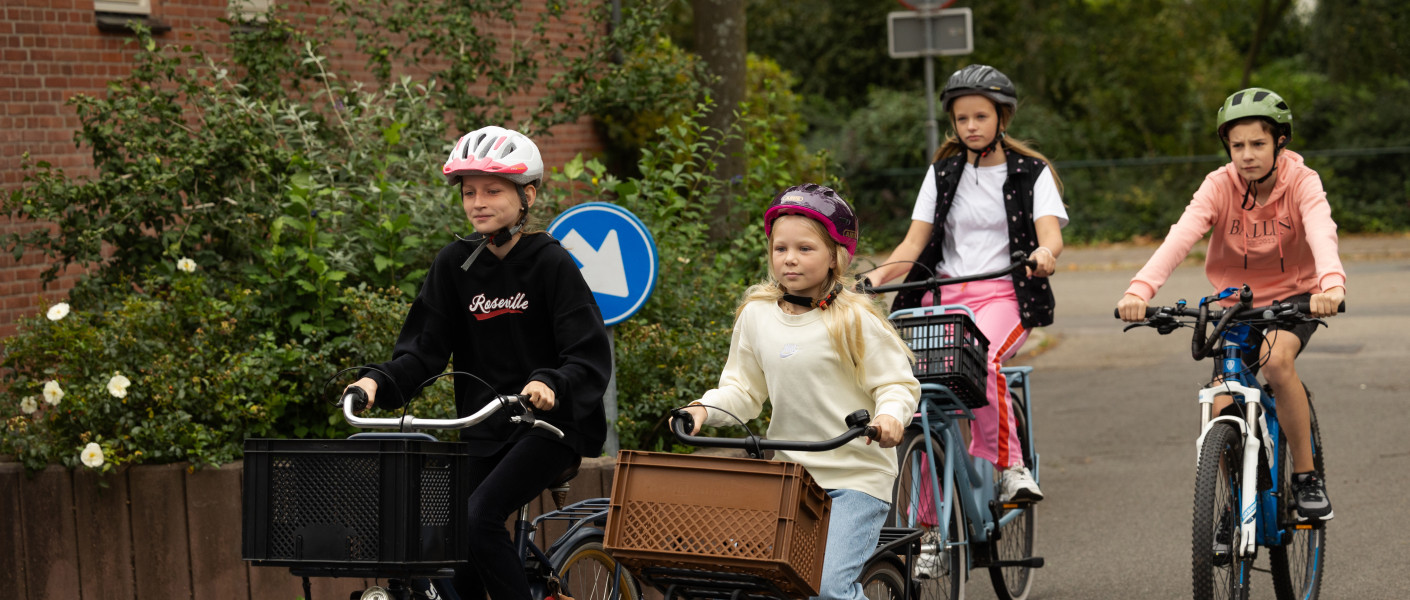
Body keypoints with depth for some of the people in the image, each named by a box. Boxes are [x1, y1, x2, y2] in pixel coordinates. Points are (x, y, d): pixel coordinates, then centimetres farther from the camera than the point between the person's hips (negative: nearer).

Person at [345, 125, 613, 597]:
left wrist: (550, 385, -36)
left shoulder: (551, 264, -8)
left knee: (479, 518, -24)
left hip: (547, 424, -5)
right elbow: (424, 347, 2)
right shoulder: (455, 264, 5)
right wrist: (378, 381, -18)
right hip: (484, 428, 5)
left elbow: (591, 359, -15)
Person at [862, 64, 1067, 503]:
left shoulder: (1032, 173, 7)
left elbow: (1051, 233, -9)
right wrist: (877, 276, -12)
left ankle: (1008, 465, -23)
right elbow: (915, 242, 7)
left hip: (1004, 296, -3)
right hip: (946, 294, 3)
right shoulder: (943, 173, 15)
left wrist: (1044, 253, -34)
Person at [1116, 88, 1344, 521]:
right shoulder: (1220, 185, -15)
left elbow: (1321, 231, -38)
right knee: (1223, 409, -14)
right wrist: (1140, 288, -50)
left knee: (1277, 358, -33)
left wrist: (1332, 284, -60)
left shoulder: (1301, 182, -18)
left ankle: (1306, 477, -18)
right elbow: (1181, 236, -32)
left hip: (1294, 295, -2)